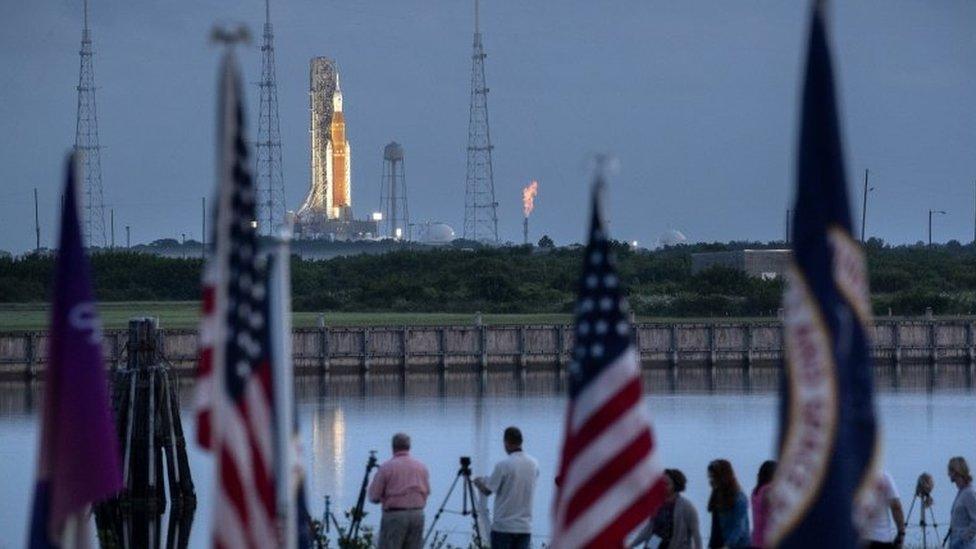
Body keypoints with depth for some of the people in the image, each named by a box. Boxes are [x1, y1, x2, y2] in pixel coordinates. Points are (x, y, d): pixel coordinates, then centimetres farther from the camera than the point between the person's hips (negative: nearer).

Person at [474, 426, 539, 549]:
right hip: (525, 527, 5)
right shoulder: (534, 464, 4)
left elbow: (487, 490, -6)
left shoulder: (503, 465, -13)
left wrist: (479, 482, 17)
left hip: (503, 526, -5)